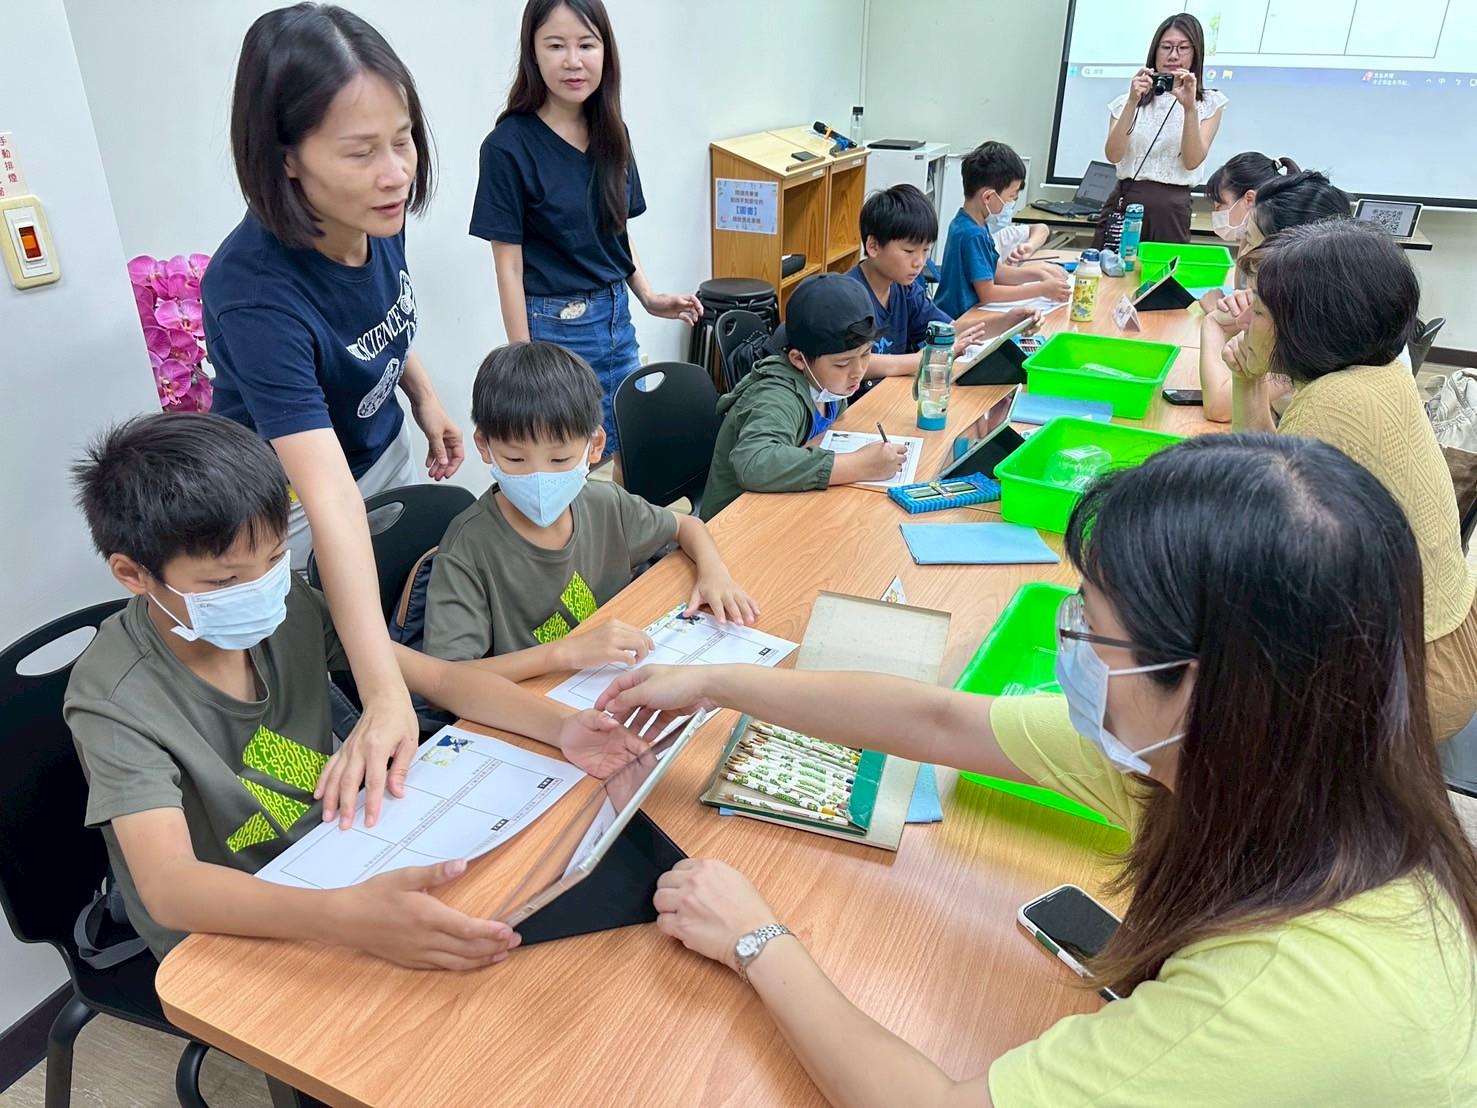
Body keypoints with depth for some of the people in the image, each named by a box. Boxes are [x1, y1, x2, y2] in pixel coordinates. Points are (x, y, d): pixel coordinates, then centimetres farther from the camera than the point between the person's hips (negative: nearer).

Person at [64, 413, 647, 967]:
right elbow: (167, 886, -36)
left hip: (331, 861, 5)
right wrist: (348, 916, -53)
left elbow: (439, 676, -7)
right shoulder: (115, 698, -23)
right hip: (225, 939, -5)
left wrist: (562, 726, -25)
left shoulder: (289, 606, -9)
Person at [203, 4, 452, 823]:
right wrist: (384, 694, -51)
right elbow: (327, 496, -47)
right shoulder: (256, 292, -38)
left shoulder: (376, 216, -19)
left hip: (386, 453, 7)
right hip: (291, 500, -6)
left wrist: (424, 394, 1)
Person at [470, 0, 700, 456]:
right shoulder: (510, 145, -12)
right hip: (554, 327, -6)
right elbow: (509, 266, -12)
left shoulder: (612, 133, 5)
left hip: (616, 319, 6)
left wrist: (649, 298, 1)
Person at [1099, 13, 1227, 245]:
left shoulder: (1209, 103, 8)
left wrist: (1189, 107, -15)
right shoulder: (1127, 100, 10)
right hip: (1123, 202, 1)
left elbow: (1192, 161, -5)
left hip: (1171, 208, -1)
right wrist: (1133, 102, -14)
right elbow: (1113, 155, -5)